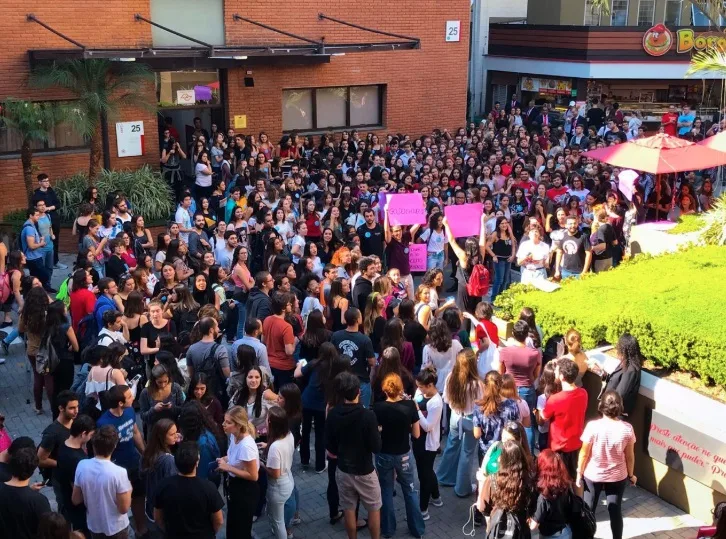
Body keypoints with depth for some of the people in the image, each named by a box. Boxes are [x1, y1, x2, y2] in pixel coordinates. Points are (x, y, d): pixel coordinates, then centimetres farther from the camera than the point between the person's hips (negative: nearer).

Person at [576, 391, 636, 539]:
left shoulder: (593, 426, -23)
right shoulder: (627, 428, -16)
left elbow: (584, 454, -14)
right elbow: (629, 456, -4)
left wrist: (579, 473, 1)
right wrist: (631, 474, 12)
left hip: (593, 475, -1)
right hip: (618, 476, 1)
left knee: (588, 509, 18)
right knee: (615, 511, 16)